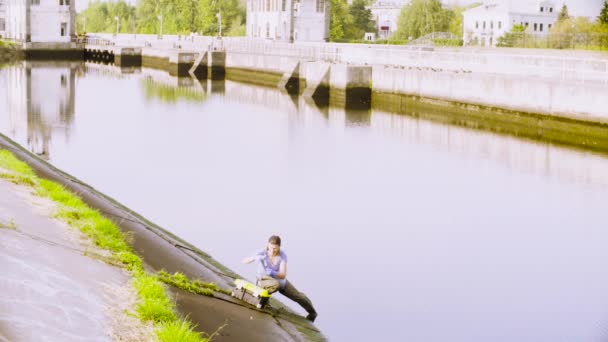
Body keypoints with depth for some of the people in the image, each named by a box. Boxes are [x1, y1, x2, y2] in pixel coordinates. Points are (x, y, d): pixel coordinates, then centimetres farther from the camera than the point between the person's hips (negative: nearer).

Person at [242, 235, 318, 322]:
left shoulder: (282, 255, -22)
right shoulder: (262, 253, -26)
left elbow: (283, 275, -29)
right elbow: (244, 261, -28)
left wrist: (272, 273, -49)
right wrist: (256, 258, -46)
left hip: (280, 280, 3)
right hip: (265, 280, -3)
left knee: (299, 297, 12)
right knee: (275, 284, -41)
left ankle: (312, 313, 43)